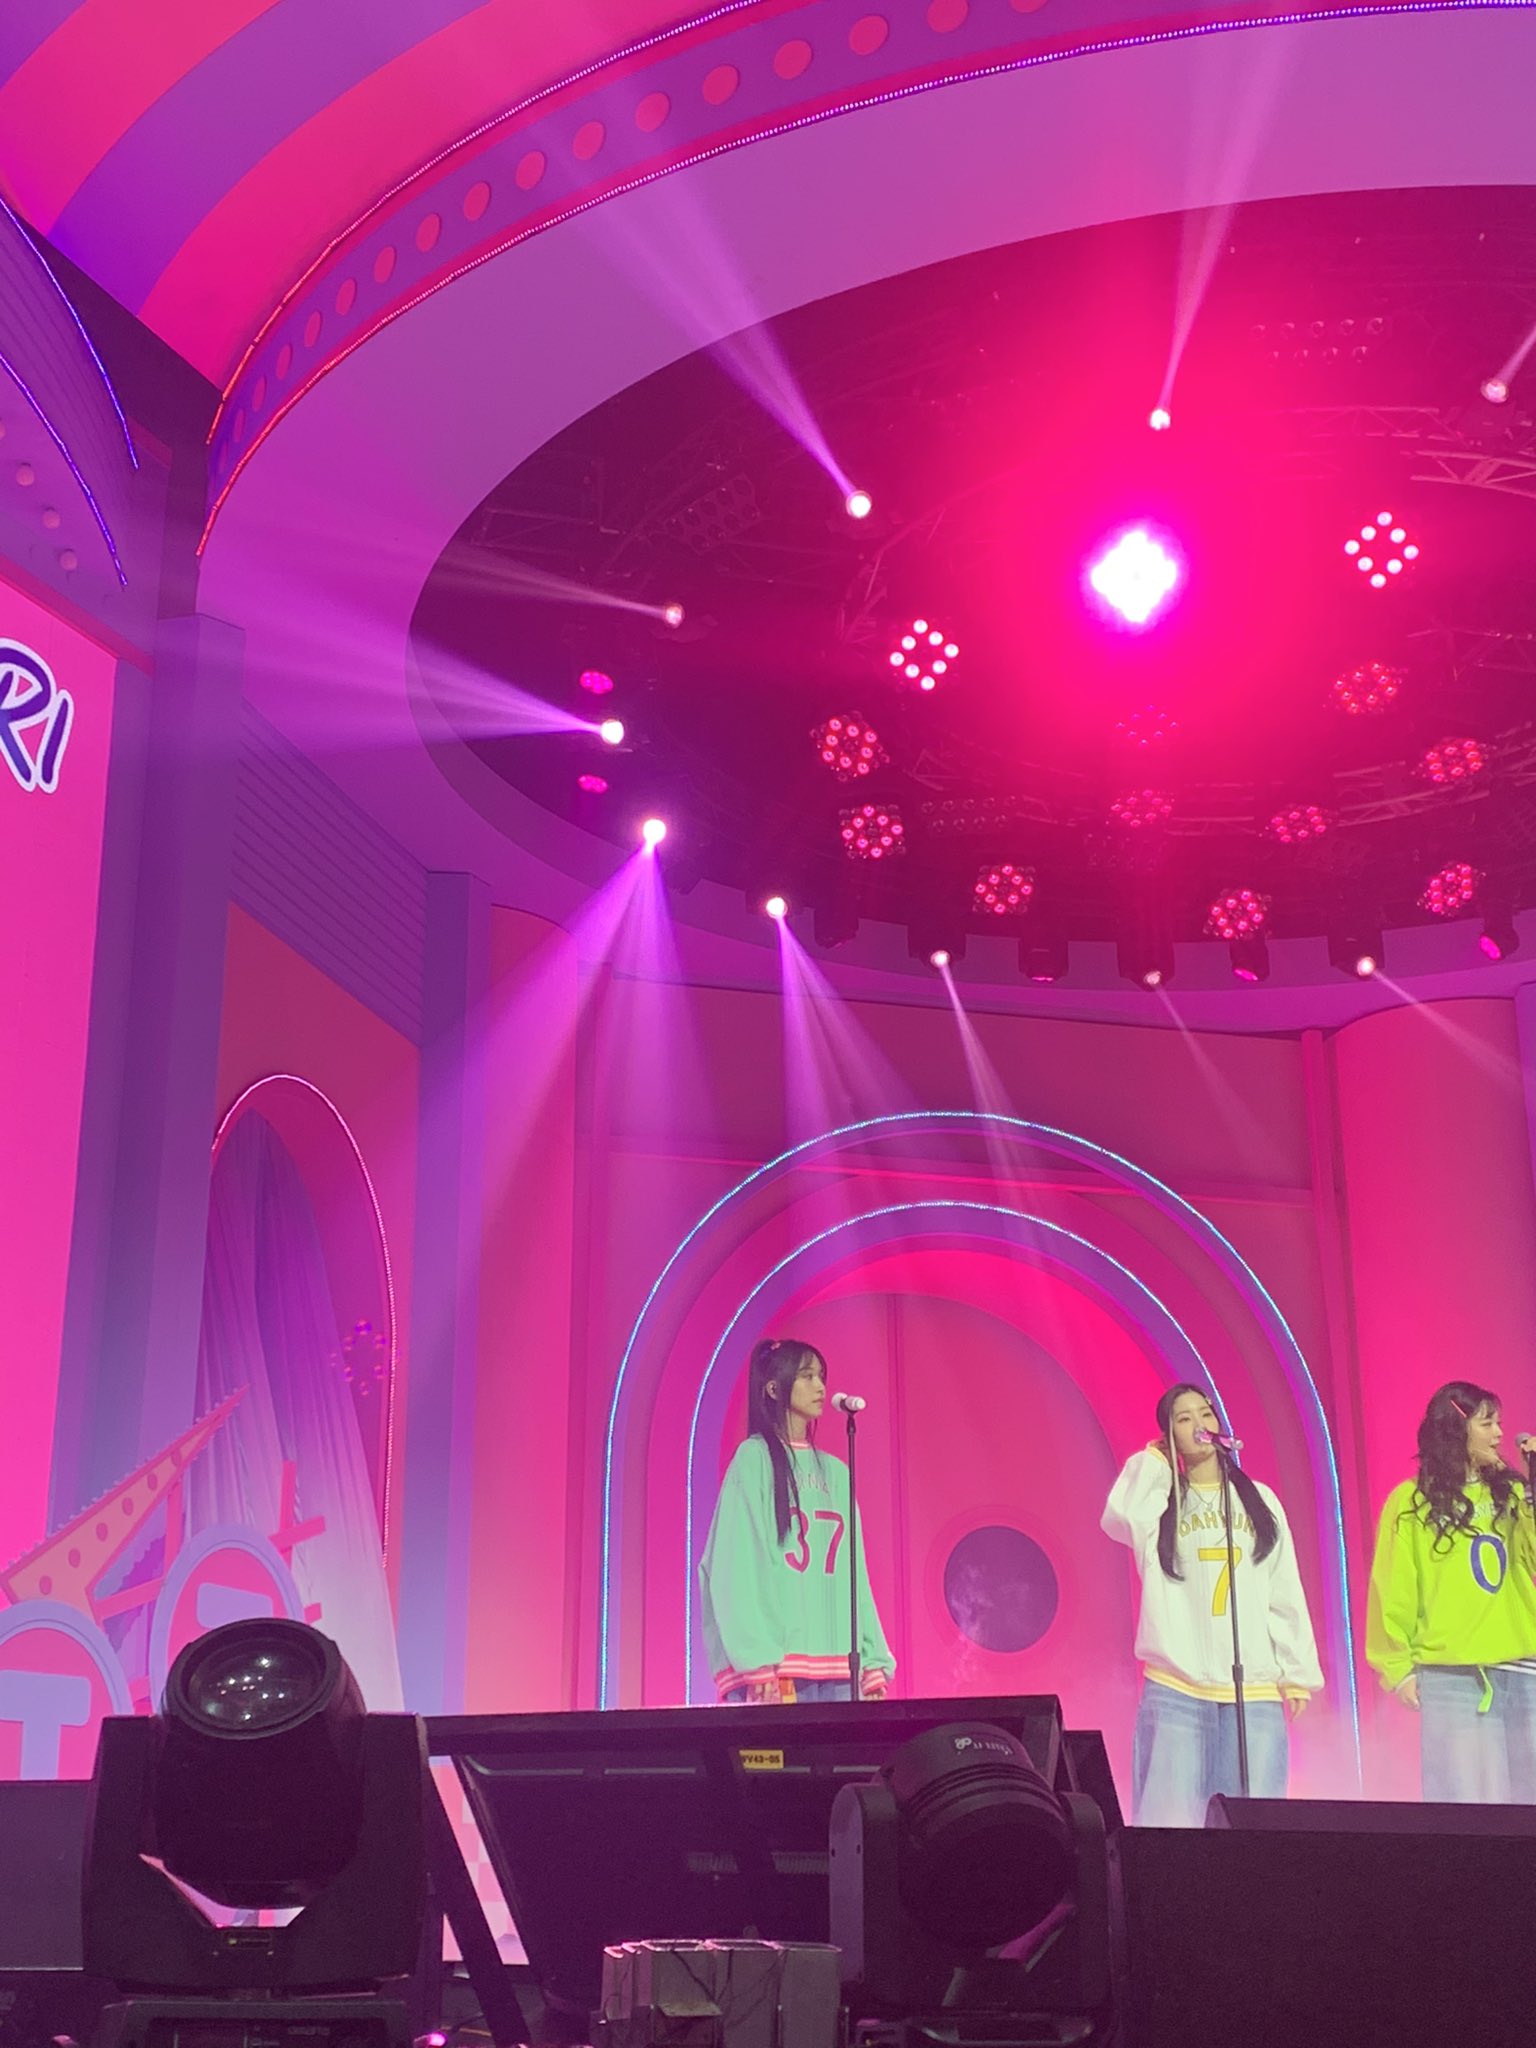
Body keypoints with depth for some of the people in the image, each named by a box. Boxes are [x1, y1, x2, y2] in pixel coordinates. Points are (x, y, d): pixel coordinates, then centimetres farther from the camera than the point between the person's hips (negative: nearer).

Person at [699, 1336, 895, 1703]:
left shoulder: (835, 1472, 18)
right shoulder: (754, 1459, 0)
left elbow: (854, 1574, 17)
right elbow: (735, 1567, -7)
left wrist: (873, 1661, 8)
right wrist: (758, 1661, -17)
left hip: (837, 1665, 5)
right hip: (775, 1662, -5)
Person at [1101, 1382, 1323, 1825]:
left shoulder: (1259, 1500, 13)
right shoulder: (1158, 1502, 7)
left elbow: (1286, 1594, 11)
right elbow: (1118, 1516, -18)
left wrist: (1296, 1673, 5)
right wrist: (1153, 1460, -3)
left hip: (1256, 1693, 2)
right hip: (1177, 1691, -2)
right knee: (1171, 1820, -4)